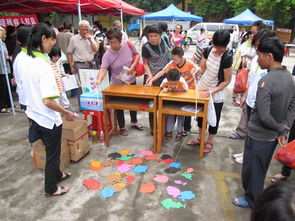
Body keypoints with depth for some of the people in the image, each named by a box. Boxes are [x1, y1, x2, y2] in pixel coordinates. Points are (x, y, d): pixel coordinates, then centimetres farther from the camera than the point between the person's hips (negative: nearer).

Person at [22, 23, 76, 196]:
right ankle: (51, 188, 31)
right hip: (48, 119, -8)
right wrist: (66, 113, -16)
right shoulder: (44, 65, -26)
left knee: (50, 150, 26)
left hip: (34, 116, 8)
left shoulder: (28, 61, 0)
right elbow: (48, 101, -30)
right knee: (53, 153, 12)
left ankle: (56, 174, 47)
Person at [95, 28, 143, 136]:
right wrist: (99, 79, -52)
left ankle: (134, 122, 43)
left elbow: (137, 54, -1)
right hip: (117, 83, -3)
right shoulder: (107, 54, -23)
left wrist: (133, 66, -17)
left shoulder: (129, 45, -16)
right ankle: (122, 127, 28)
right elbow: (103, 68, -32)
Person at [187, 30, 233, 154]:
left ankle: (210, 141, 30)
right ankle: (200, 138, 35)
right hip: (202, 88, 5)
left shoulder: (227, 58, -22)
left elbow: (227, 81, -16)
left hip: (216, 93, -5)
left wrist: (210, 92, -21)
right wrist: (197, 71, -19)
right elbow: (202, 69, 3)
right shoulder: (208, 51, -8)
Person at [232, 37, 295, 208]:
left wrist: (280, 128, -9)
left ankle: (251, 199, 32)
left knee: (252, 168, 13)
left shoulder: (266, 81, -27)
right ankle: (255, 194, 45)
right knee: (261, 168, 25)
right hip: (273, 136, 8)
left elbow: (264, 116, -27)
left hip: (259, 135, -8)